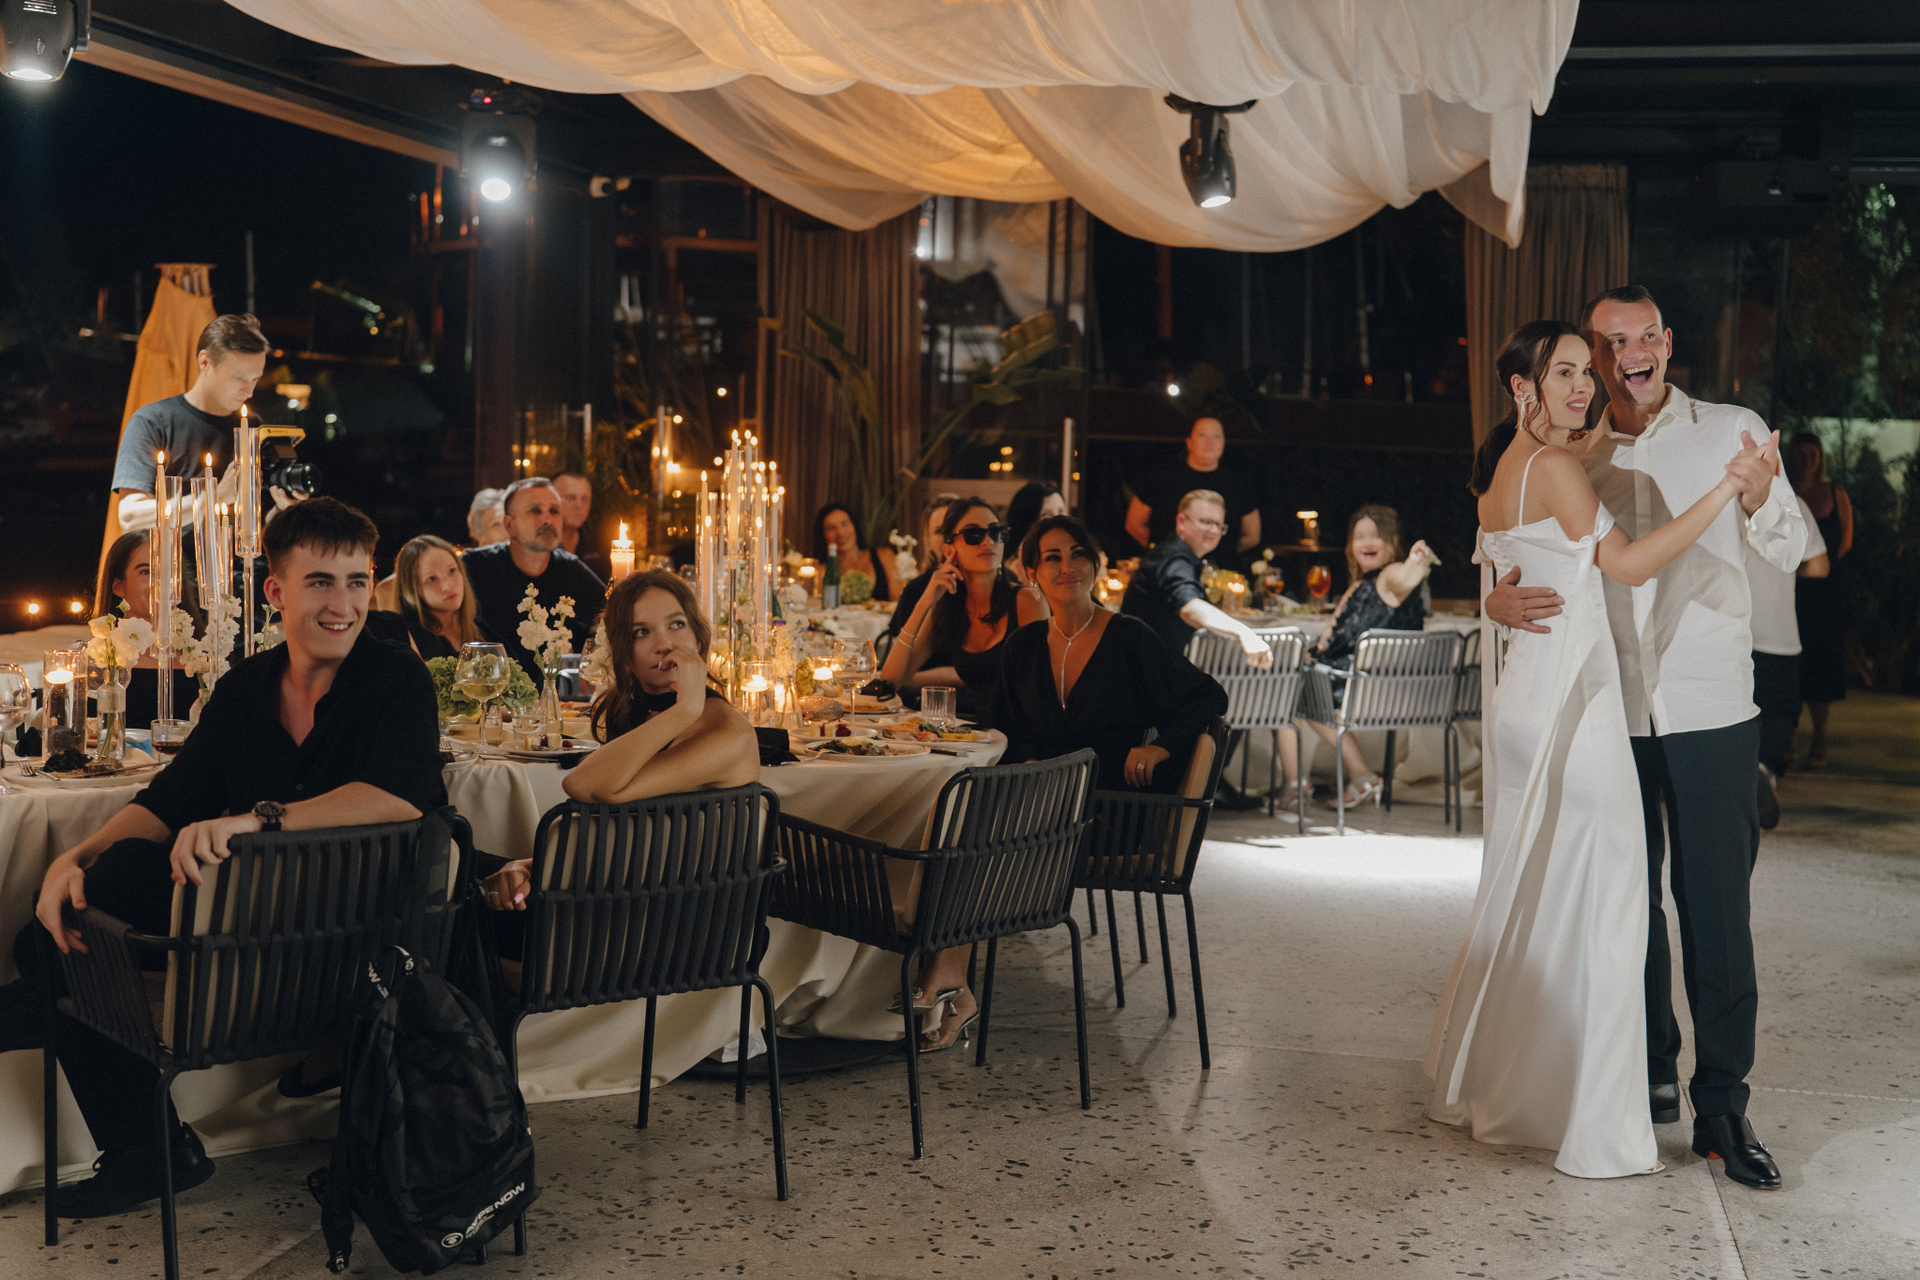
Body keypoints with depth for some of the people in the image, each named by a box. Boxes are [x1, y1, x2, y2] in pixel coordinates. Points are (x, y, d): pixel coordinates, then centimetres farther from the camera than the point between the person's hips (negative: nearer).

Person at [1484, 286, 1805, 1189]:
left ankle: (1722, 1105, 3)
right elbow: (1509, 550, 10)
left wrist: (1761, 500, -25)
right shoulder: (1577, 460, 8)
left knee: (1718, 907, -4)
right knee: (1629, 902, 11)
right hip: (1612, 715, 3)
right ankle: (1651, 1070, 26)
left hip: (1713, 713, -3)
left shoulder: (1733, 432, 1)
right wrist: (1499, 597, -13)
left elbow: (1788, 553, -3)